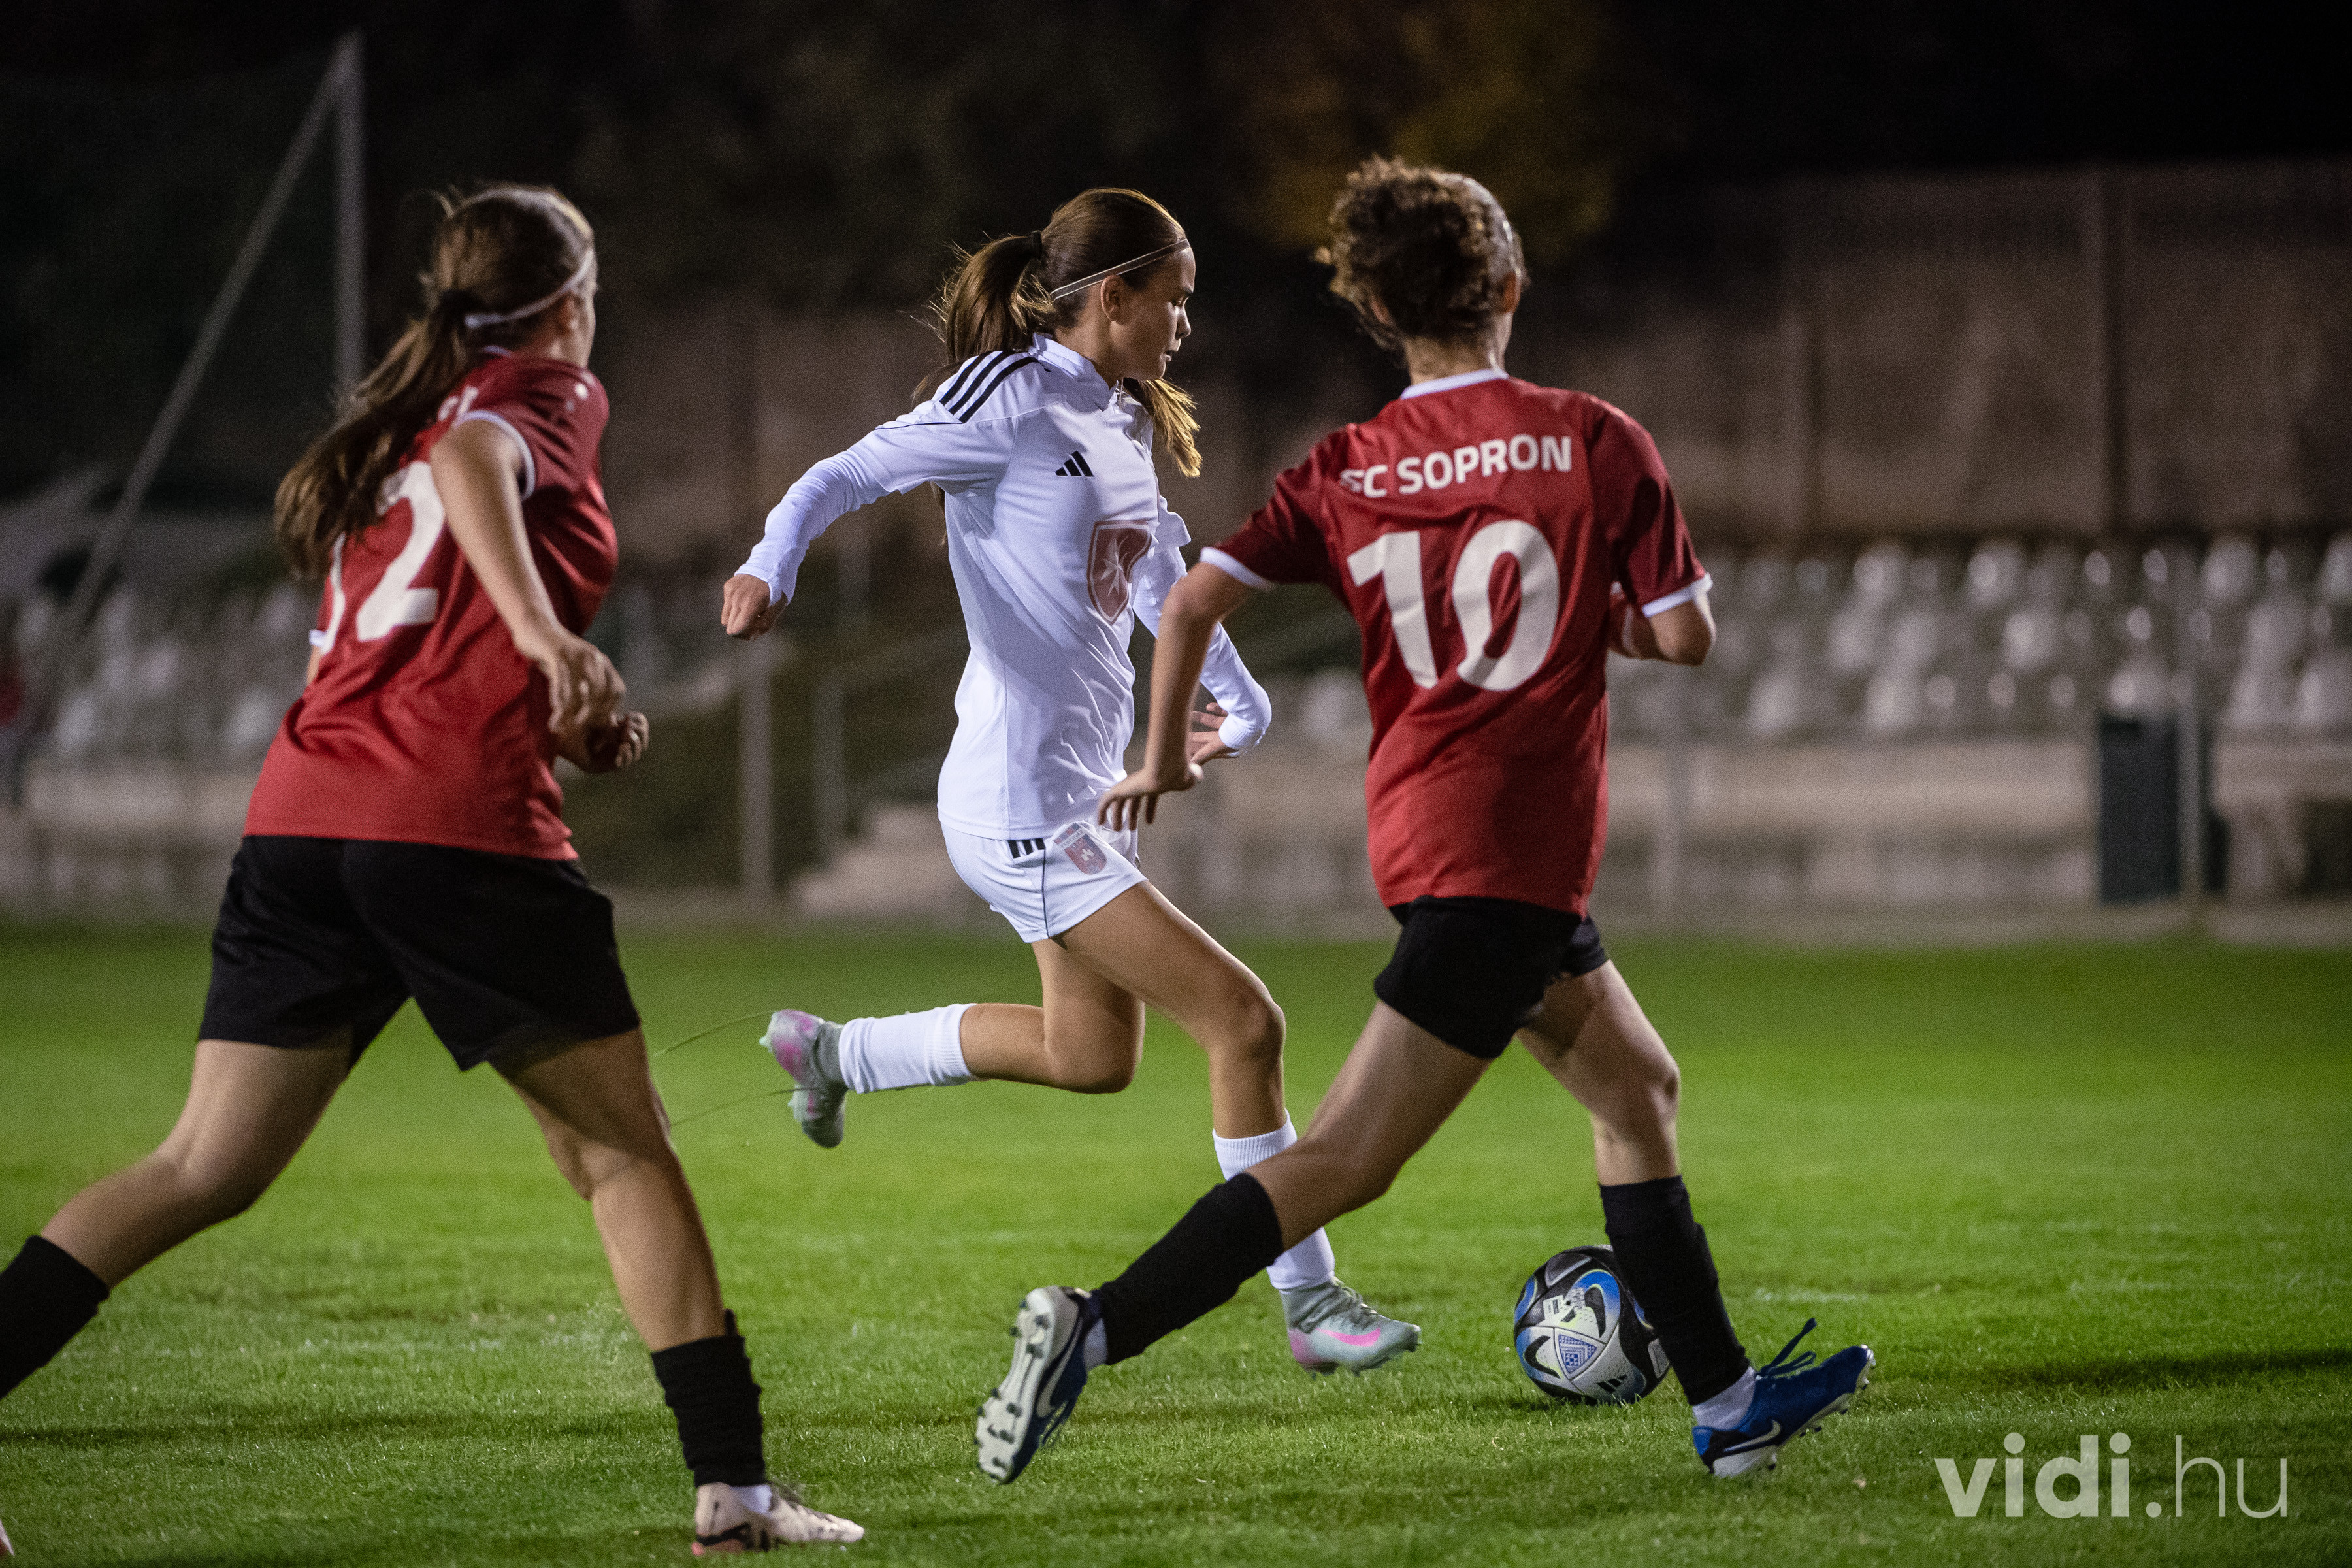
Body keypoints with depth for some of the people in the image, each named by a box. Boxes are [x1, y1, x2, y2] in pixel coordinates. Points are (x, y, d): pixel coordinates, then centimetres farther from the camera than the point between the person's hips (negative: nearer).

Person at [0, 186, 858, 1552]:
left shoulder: (385, 428, 27)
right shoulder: (550, 396, 6)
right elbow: (470, 459, -18)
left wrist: (567, 729, 25)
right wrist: (544, 627, -31)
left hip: (303, 818, 6)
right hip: (464, 828, -6)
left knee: (205, 1171, 3)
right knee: (625, 1153, 5)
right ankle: (734, 1485, 4)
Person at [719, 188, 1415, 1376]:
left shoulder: (1124, 422, 12)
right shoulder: (1015, 399, -14)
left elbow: (1160, 582, 21)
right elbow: (847, 476, -18)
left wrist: (1240, 701, 6)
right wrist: (770, 566, -37)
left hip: (1084, 791, 10)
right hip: (1024, 804, -10)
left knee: (1091, 1056, 23)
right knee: (1243, 1022, -10)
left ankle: (833, 1053, 37)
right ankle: (1311, 1303, 0)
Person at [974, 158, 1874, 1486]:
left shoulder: (1346, 474, 6)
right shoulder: (1592, 442, -5)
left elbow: (1196, 598, -3)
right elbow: (1683, 634, -3)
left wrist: (1166, 756, 12)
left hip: (1422, 821, 7)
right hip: (1511, 851, -7)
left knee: (1640, 1090, 22)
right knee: (1349, 1160, -12)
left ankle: (1729, 1405, 27)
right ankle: (1097, 1328, -25)